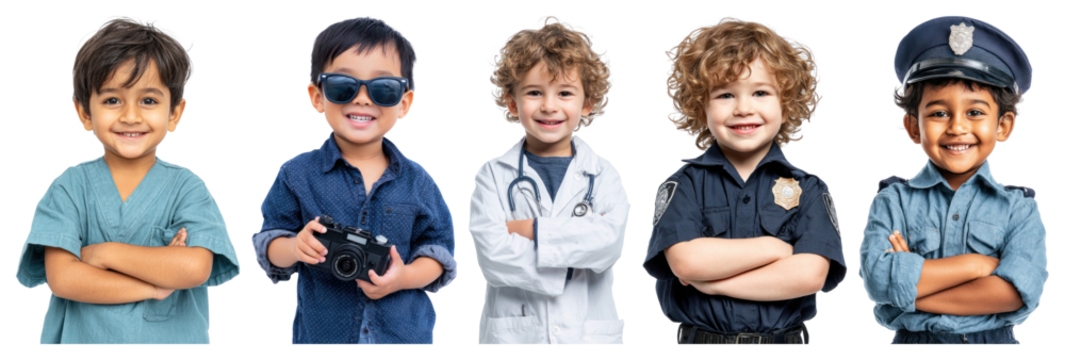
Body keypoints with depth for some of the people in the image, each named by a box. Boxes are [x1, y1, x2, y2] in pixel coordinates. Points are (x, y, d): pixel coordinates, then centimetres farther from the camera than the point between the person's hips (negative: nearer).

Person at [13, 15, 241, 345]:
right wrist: (153, 285, -20)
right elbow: (61, 278, -15)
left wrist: (105, 253, -17)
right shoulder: (70, 185, -5)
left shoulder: (187, 187, -6)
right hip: (82, 337, 0)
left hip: (172, 338, 0)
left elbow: (195, 267, -21)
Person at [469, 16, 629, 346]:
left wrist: (529, 229, -13)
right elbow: (493, 257, -13)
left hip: (589, 334, 1)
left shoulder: (604, 175, 4)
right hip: (513, 334, -1)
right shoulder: (492, 176, 1)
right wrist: (578, 239, -13)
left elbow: (609, 242, -14)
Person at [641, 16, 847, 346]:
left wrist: (710, 280, -15)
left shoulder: (808, 189, 0)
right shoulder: (684, 184, -1)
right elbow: (684, 260, -16)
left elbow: (810, 274, -14)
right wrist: (773, 247, -14)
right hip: (700, 336, 0)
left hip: (786, 337, 1)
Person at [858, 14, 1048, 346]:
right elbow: (878, 278, -19)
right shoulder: (892, 202, -4)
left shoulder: (1018, 209, -3)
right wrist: (975, 264, -18)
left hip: (994, 339, 0)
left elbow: (1022, 290, -18)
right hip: (912, 339, 0)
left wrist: (911, 290, -20)